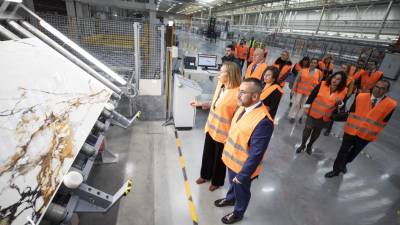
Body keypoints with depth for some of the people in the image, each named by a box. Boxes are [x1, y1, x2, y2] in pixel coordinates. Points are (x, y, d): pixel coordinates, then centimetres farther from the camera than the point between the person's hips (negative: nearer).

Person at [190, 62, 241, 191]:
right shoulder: (220, 85, -2)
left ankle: (217, 181, 43)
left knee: (219, 157, 15)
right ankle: (205, 175, 50)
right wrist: (201, 104, 12)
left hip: (223, 131, -7)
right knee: (207, 153, 24)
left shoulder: (238, 93, -26)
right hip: (211, 127, 7)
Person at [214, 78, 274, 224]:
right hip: (231, 159, 7)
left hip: (243, 166, -7)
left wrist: (243, 175, -19)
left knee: (241, 191, 22)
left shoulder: (263, 121, -34)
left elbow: (256, 154, -28)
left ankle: (238, 213, 50)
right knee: (232, 183, 33)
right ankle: (230, 199, 62)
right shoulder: (243, 107, -7)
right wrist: (227, 153, 16)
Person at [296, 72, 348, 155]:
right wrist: (307, 105, -10)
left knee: (317, 131, 21)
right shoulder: (322, 84, -13)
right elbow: (312, 94, -7)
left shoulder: (343, 91, -11)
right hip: (313, 112, -2)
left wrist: (340, 103, -26)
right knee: (307, 129, 9)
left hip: (325, 116, 2)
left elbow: (341, 105, -5)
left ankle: (309, 145, 45)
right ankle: (302, 145, 33)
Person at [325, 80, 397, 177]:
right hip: (352, 130, -1)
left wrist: (373, 132, -1)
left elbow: (384, 121, -2)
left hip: (367, 135, 1)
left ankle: (343, 164, 46)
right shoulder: (361, 96, -9)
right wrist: (352, 123, -7)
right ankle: (336, 170, 23)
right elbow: (351, 111, -3)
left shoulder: (391, 104, -10)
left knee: (354, 152, 21)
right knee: (343, 151, 9)